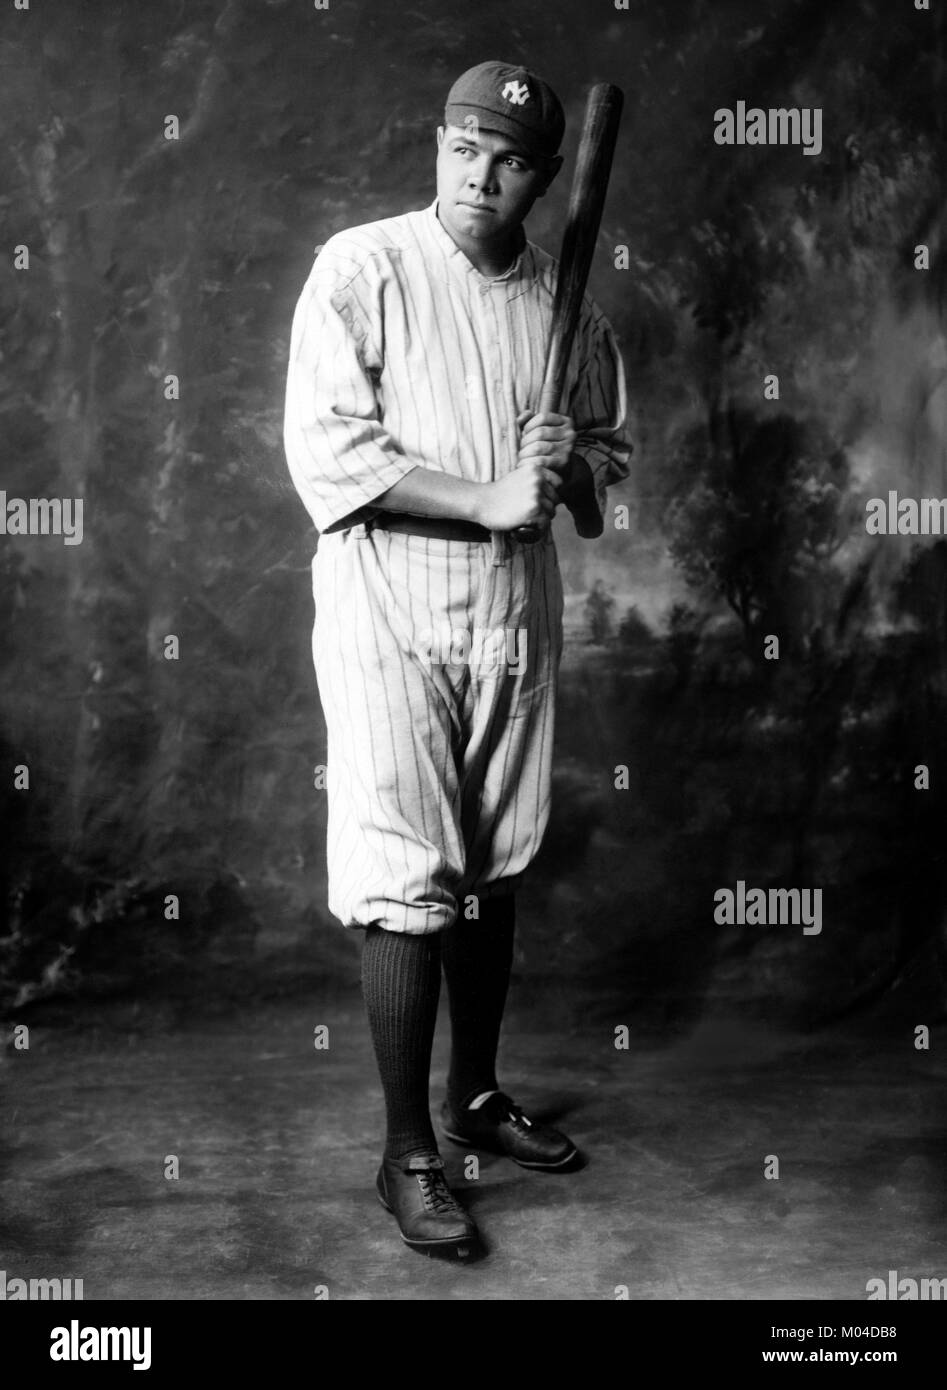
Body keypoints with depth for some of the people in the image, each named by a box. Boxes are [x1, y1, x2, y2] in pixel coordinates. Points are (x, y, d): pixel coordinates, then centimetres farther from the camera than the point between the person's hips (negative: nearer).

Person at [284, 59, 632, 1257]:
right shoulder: (361, 268, -6)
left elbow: (610, 455, 16)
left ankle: (477, 1093, 33)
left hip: (517, 618, 5)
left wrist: (576, 463, -8)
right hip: (392, 622, -5)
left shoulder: (567, 302, 8)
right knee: (406, 886, -4)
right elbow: (325, 449, -14)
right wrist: (489, 498, -19)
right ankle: (408, 1155, 9)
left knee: (494, 871, 14)